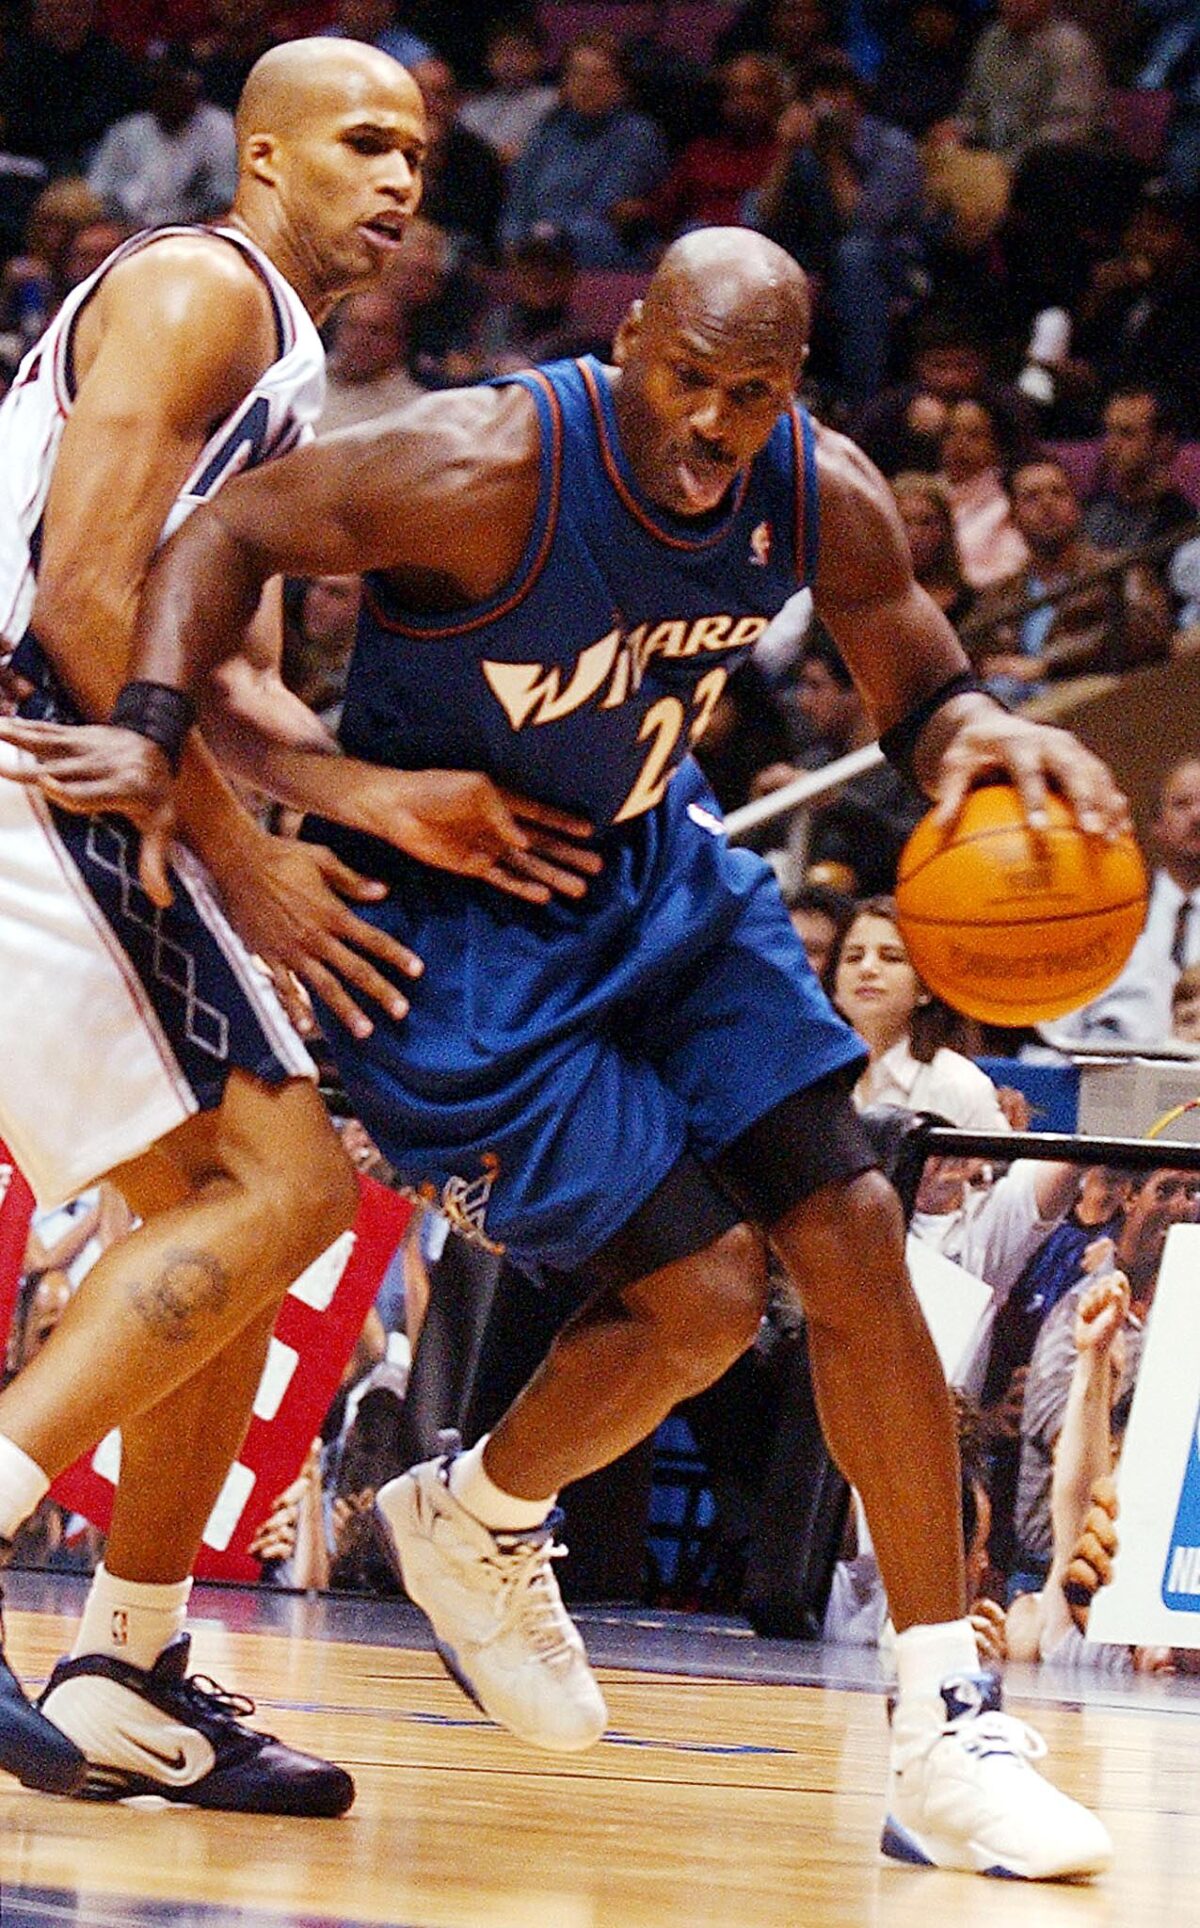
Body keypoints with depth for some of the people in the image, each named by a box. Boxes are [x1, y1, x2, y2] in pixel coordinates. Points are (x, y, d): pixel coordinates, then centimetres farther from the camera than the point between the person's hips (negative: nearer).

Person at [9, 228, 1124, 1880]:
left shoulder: (824, 502, -12)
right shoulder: (492, 469, -29)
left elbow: (916, 689, 6)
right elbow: (234, 532, -18)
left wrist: (984, 735, -19)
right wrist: (154, 728, -33)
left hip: (653, 873, 6)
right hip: (445, 917, -6)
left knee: (852, 1235, -5)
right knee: (701, 1300, -14)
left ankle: (947, 1733, 1)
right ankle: (470, 1521, 20)